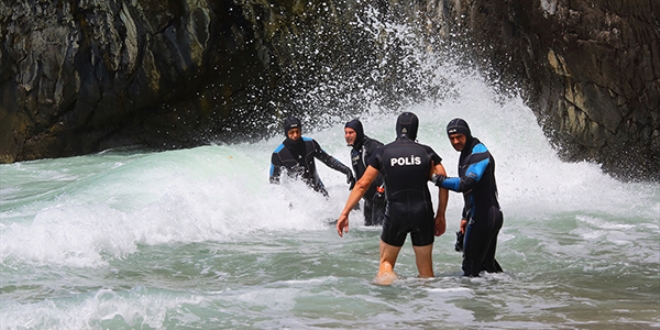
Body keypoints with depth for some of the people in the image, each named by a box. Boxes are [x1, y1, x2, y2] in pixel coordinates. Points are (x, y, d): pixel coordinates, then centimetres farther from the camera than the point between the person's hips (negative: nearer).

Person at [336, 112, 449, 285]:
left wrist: (345, 213, 4)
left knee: (386, 262, 12)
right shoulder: (426, 152, 3)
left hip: (396, 213, -1)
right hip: (423, 213, 1)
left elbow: (362, 184, 0)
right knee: (425, 269, 14)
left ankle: (386, 276, -18)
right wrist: (440, 216, 7)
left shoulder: (383, 152, 2)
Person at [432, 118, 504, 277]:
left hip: (483, 216, -11)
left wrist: (438, 179, -25)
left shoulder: (479, 154, -16)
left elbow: (466, 184, -29)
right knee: (486, 261, 18)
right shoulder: (466, 154, 17)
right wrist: (465, 217, 22)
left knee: (471, 265, -6)